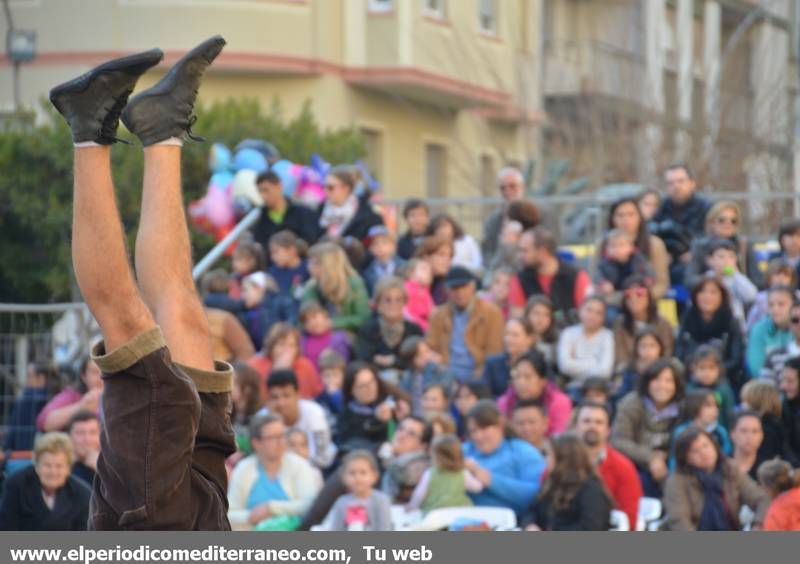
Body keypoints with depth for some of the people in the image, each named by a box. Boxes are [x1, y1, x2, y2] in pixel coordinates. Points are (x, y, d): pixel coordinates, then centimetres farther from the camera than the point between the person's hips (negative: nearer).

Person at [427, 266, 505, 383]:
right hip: (447, 380, 2)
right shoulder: (439, 316, 10)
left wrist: (480, 376, -12)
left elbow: (494, 351, -2)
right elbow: (431, 349, 11)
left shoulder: (491, 313, 2)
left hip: (478, 380, -2)